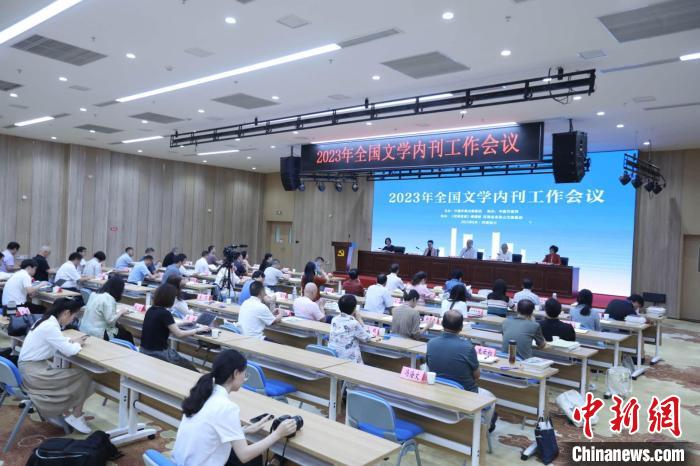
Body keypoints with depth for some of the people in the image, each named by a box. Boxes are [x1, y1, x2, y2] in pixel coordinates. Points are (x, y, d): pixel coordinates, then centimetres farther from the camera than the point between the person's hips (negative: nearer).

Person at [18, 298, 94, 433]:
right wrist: (77, 344, -3)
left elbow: (58, 341, 23)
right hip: (32, 371, -10)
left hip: (32, 366, 10)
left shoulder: (47, 321, 5)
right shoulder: (50, 326, -25)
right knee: (82, 377, -9)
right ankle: (75, 416, 6)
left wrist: (73, 340, 7)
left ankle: (63, 411, 15)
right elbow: (69, 351, -24)